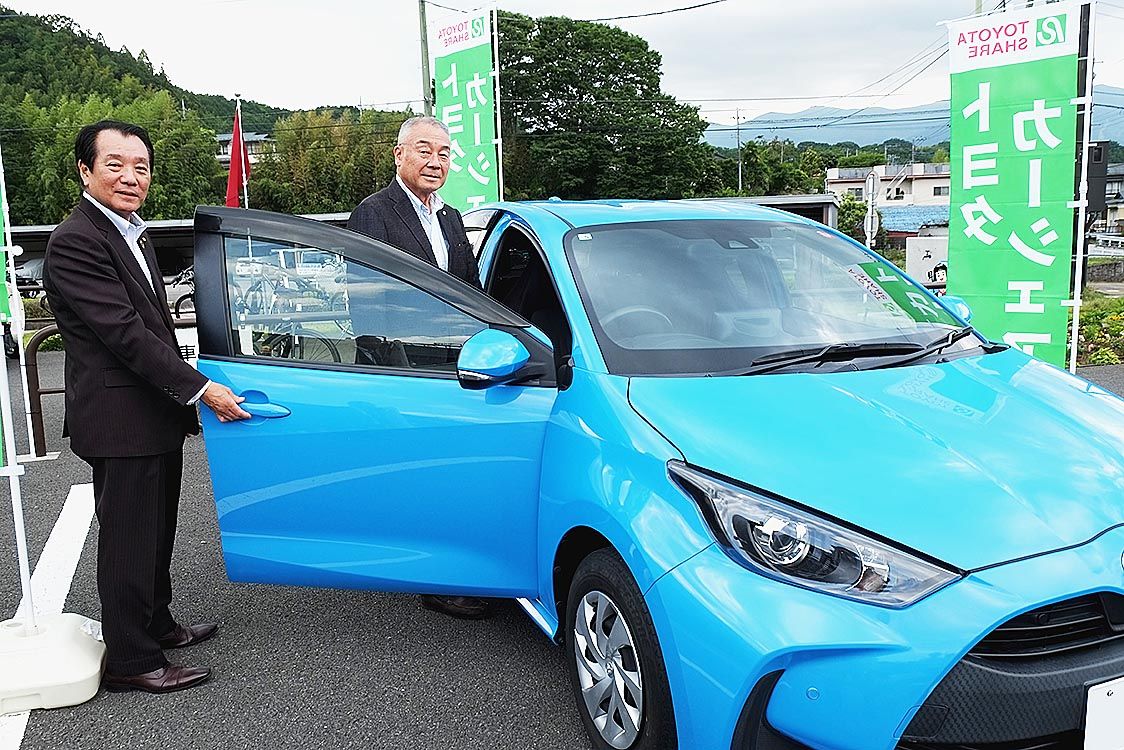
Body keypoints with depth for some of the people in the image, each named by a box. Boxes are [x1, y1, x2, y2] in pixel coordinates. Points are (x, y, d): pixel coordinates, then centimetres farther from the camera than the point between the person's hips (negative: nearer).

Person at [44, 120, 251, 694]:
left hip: (156, 416, 10)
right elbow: (125, 333, -23)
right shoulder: (75, 242, -18)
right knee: (128, 540, 1)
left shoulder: (132, 232, 14)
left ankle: (156, 626, 36)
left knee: (156, 533, 20)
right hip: (120, 422, -10)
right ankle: (129, 660, 13)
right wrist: (199, 389, -22)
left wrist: (185, 397, 16)